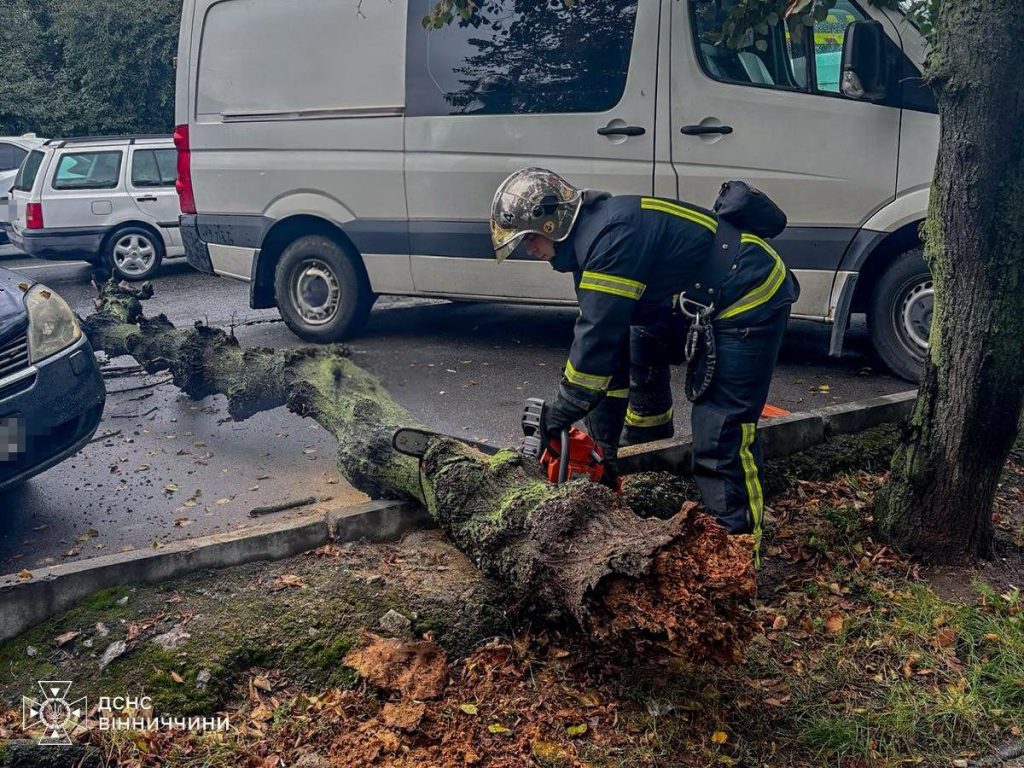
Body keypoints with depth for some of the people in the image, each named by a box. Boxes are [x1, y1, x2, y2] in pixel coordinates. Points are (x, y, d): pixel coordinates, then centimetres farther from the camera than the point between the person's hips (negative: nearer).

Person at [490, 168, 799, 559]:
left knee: (722, 439, -15)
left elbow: (597, 339, -26)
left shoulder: (611, 235, -25)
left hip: (749, 302, -11)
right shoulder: (590, 242, 7)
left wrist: (556, 418, -15)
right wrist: (604, 438, 8)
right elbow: (609, 343, 9)